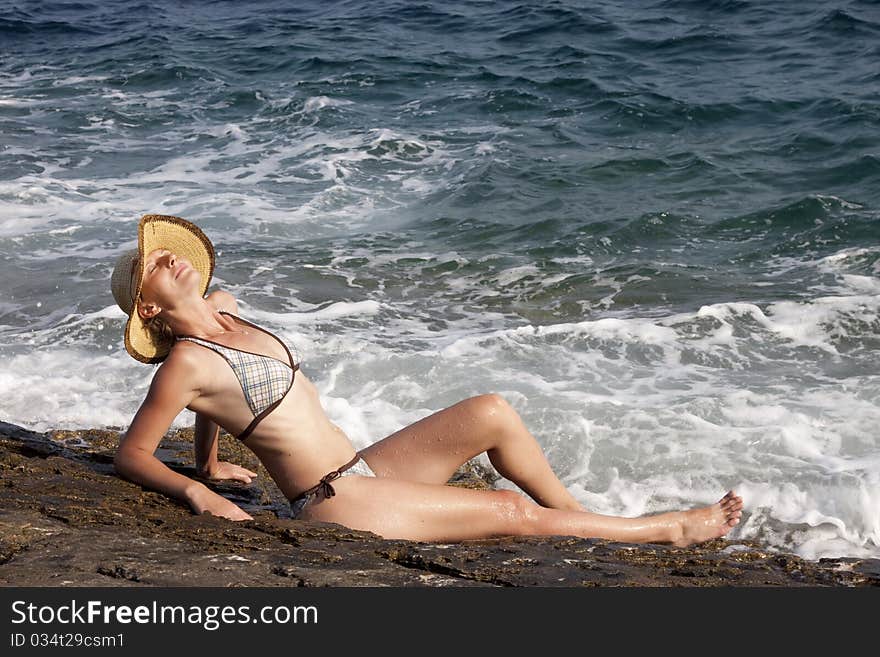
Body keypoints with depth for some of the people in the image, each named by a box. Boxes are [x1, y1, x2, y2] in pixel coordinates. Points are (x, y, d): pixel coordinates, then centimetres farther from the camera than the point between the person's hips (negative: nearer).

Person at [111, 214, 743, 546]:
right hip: (333, 502, -8)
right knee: (516, 512, -5)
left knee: (490, 412, -1)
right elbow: (131, 454, -11)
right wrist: (195, 492, -25)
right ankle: (667, 530, 8)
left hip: (359, 471, 8)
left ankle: (574, 513, 15)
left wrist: (210, 462, 31)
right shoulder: (185, 363, -15)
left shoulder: (221, 309, 8)